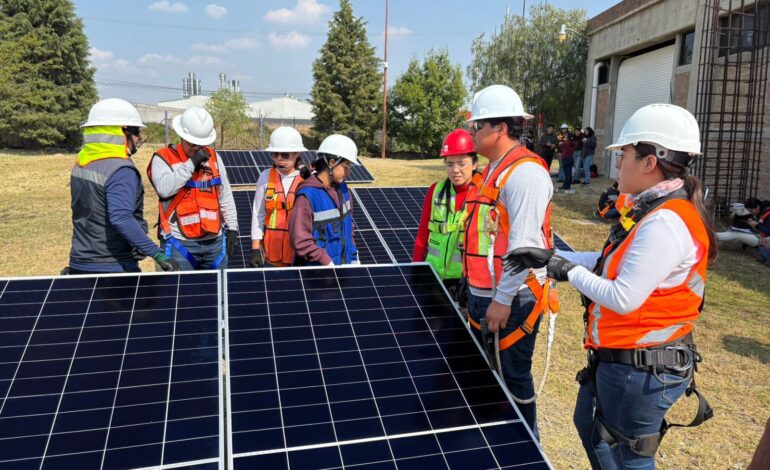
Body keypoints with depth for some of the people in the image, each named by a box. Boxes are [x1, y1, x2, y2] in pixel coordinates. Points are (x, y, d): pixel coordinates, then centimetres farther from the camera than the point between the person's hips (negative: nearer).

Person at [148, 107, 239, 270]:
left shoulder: (213, 157, 12)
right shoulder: (163, 158, -1)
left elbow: (225, 197, 15)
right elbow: (164, 188, -21)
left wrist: (232, 228, 10)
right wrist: (191, 163, -17)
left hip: (215, 240, 5)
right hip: (180, 243, -4)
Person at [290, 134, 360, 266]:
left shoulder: (341, 188, 5)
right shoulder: (307, 195, -17)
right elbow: (300, 241, -18)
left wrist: (353, 259, 11)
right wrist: (328, 263, -16)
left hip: (344, 266, 6)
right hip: (316, 271, -6)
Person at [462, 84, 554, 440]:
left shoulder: (525, 172, -18)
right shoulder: (494, 169, 13)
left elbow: (524, 243, -25)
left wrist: (503, 300, -23)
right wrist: (481, 294, 17)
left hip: (511, 300, -10)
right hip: (482, 295, 10)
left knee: (513, 378, 6)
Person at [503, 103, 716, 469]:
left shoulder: (665, 223, -27)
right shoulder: (655, 211, 5)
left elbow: (623, 298, -29)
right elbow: (615, 263, 12)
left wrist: (569, 272, -14)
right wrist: (551, 257, 9)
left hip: (641, 369, -10)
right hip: (618, 358, 10)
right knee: (590, 426, 27)